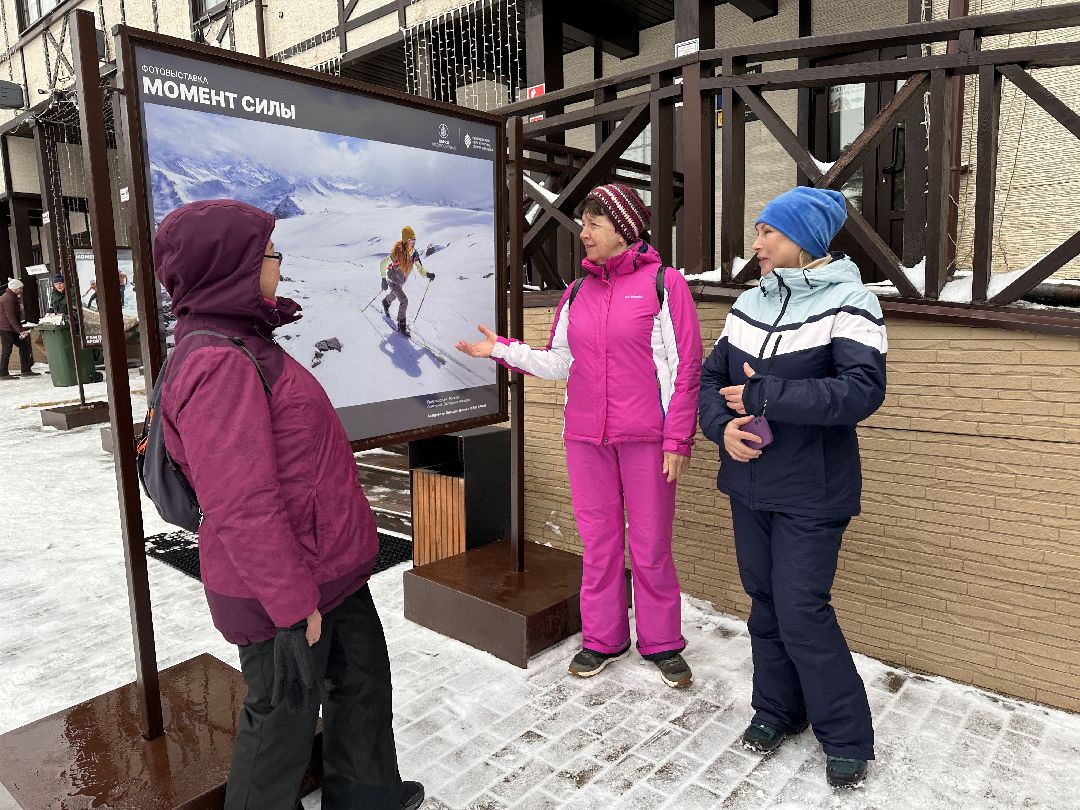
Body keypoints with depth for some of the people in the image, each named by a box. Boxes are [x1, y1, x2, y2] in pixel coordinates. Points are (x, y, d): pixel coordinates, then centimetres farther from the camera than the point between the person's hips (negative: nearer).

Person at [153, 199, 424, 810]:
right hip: (282, 586, -10)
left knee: (363, 675, 23)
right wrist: (293, 602, -21)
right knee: (285, 714, 11)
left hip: (326, 565, 10)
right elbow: (242, 507, -28)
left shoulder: (243, 343, 9)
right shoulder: (218, 364, -25)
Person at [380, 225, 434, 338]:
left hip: (402, 280, 7)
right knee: (404, 301, -19)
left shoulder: (414, 254, -14)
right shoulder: (397, 253, -32)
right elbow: (383, 264, -23)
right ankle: (401, 325, -7)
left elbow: (420, 269, -12)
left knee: (395, 295, 33)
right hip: (393, 280, -7)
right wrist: (384, 280, -24)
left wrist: (427, 274, -33)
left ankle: (386, 303, 68)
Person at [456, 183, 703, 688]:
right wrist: (501, 349, 3)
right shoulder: (577, 294, 11)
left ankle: (661, 642, 24)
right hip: (585, 437, 5)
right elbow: (559, 362, 12)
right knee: (597, 541, 12)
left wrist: (678, 439, -9)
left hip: (647, 437, -4)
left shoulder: (663, 283, -4)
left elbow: (686, 367, -6)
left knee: (651, 545, 5)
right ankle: (602, 638, 28)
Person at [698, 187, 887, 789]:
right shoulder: (750, 304, 7)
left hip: (811, 491, -6)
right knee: (765, 600, 15)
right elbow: (711, 378, 9)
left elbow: (862, 391, -24)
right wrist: (724, 424, -12)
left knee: (802, 611, -2)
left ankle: (848, 737, 20)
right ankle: (778, 708, 35)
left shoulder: (849, 303, -11)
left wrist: (762, 395, -22)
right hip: (750, 483, 6)